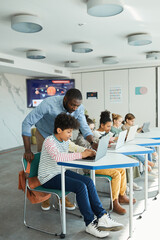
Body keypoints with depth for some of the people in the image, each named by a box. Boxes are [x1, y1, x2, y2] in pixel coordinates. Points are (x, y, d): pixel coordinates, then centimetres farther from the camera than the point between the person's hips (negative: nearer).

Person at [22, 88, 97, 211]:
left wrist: (92, 142, -46)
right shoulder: (49, 104, -38)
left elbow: (84, 127, -24)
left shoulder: (79, 108, -26)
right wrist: (28, 150, -36)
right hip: (44, 134, -3)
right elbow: (27, 123, -35)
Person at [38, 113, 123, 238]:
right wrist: (81, 155, -37)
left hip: (61, 172, 8)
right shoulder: (49, 141, -21)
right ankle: (90, 224, -9)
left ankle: (102, 217, -6)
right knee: (80, 186, -24)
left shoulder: (66, 141, 5)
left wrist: (86, 152, -7)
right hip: (49, 178, -8)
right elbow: (58, 156, -39)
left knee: (89, 181, -10)